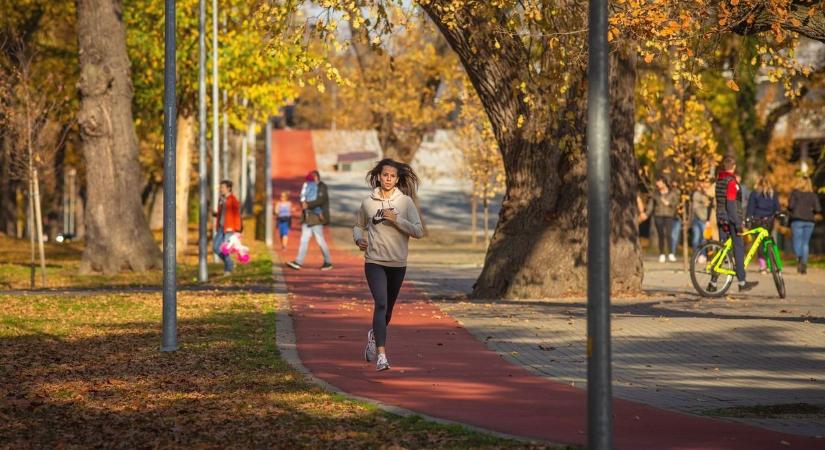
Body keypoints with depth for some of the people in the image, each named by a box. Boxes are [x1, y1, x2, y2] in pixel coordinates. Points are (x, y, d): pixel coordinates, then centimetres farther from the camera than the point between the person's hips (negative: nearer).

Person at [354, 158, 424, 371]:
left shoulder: (406, 202, -1)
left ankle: (374, 335, 47)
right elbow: (358, 225, 18)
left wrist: (397, 220, -19)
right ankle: (381, 354, -24)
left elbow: (419, 231, -7)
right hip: (374, 262, -2)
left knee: (388, 307, 16)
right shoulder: (368, 202, 2)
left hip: (397, 264, 2)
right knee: (381, 304, -19)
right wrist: (358, 238, -3)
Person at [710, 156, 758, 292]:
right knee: (739, 249, 1)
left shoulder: (719, 180, 12)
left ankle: (713, 283, 4)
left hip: (721, 218, 8)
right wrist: (739, 224, -19)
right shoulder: (731, 182, -15)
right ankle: (742, 282, 4)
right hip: (731, 219, -8)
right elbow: (731, 204, -21)